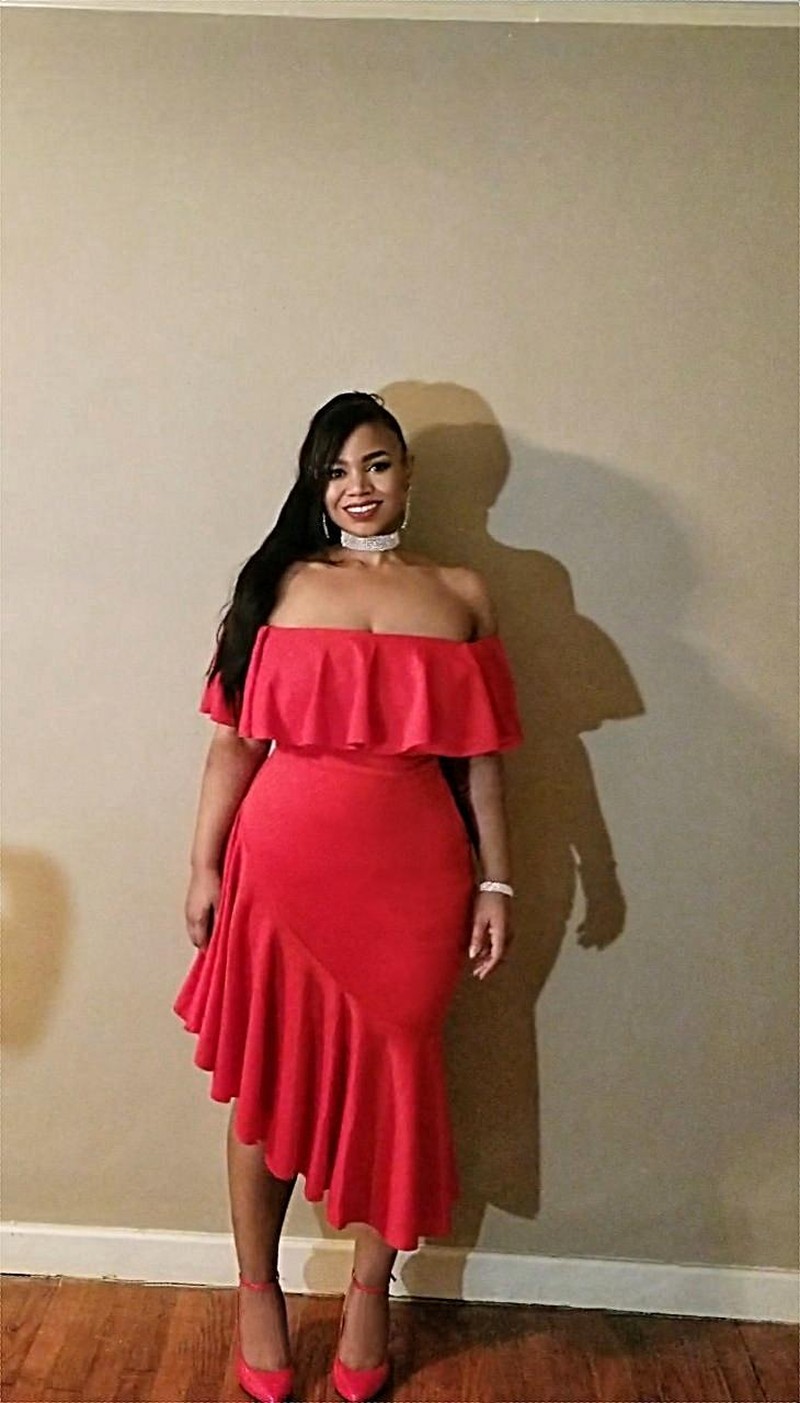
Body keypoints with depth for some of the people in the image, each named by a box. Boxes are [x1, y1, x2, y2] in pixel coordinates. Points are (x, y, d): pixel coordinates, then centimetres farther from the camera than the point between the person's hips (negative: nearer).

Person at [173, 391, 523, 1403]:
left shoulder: (460, 594, 6)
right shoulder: (279, 585, 3)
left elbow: (480, 756, 6)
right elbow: (234, 741, 2)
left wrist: (495, 880, 2)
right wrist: (204, 865, -1)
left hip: (410, 874, 1)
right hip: (282, 864, 0)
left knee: (391, 1078, 11)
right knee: (269, 1076, 10)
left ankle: (369, 1292, 33)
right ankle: (257, 1289, 33)